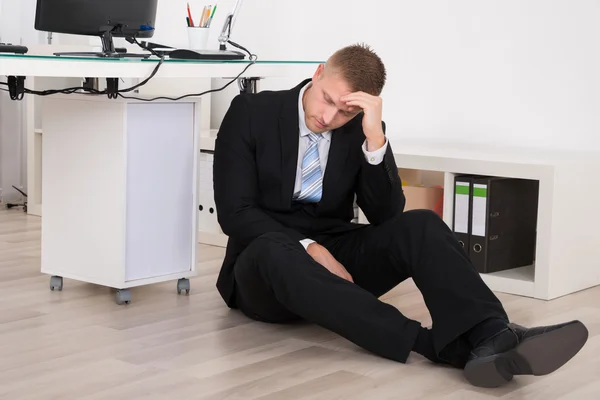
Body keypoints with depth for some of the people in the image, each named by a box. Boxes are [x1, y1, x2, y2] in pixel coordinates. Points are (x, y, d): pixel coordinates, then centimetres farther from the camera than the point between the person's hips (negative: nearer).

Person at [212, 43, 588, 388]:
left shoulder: (361, 130, 1)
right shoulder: (251, 112, -7)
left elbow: (386, 216, -9)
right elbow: (235, 212, -13)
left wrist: (375, 140, -23)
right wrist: (309, 249, -26)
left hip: (335, 253, 3)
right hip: (266, 257, -3)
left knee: (420, 225, -25)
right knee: (277, 251, -41)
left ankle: (491, 336, -49)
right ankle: (439, 345, -47)